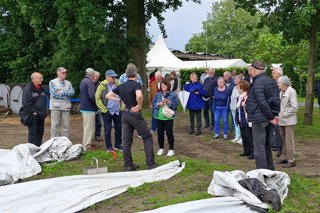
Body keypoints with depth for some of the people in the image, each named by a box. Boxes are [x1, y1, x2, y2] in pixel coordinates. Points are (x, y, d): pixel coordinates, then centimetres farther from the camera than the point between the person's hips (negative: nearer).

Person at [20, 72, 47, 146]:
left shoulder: (41, 88, 13)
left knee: (40, 131, 12)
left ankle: (38, 146, 22)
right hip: (33, 115, -8)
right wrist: (33, 112, -17)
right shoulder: (28, 88, -12)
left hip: (41, 114, 8)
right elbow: (26, 103, -15)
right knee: (33, 132, -4)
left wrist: (44, 111, 14)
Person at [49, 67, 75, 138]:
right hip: (56, 106, -3)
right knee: (55, 125, -1)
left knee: (66, 125, 6)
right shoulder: (52, 82, 3)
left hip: (66, 107, 3)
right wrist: (66, 95, -5)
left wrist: (62, 92, -12)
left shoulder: (68, 83, 13)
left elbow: (72, 92, -3)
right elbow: (53, 94, -10)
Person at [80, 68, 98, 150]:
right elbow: (92, 95, -26)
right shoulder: (90, 82, -16)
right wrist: (96, 103, -11)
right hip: (89, 108, -10)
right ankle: (87, 146, 2)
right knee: (89, 128, -3)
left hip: (83, 107, 10)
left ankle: (86, 143, 28)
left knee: (87, 127, 19)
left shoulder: (83, 81, 15)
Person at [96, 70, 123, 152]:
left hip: (118, 111, 4)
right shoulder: (102, 86, -8)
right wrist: (104, 109, -10)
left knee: (118, 129, 9)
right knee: (107, 130, 4)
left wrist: (122, 107, 3)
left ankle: (118, 145, 22)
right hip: (107, 112, -3)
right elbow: (97, 98, -8)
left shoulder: (118, 85, 3)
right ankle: (109, 147, 15)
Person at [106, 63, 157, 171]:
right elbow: (139, 96, -34)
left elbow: (108, 96, 14)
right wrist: (139, 106, -18)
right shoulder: (136, 85, -13)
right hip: (135, 114, -6)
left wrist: (119, 99, 8)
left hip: (125, 114, 7)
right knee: (147, 137, 5)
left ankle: (128, 165, 15)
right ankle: (150, 164, 3)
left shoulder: (121, 86, 7)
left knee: (126, 140, 10)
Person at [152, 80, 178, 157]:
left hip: (168, 117, -3)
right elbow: (153, 104, 6)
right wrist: (158, 104, -14)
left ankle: (171, 149, 10)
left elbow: (175, 105, -5)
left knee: (169, 133, -2)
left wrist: (168, 102, -18)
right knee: (160, 133, 8)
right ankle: (161, 149, 21)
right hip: (159, 117, 3)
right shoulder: (157, 94, 9)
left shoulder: (173, 95, 1)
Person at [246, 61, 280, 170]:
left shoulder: (258, 83, -16)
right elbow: (276, 100, 14)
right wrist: (274, 115, 9)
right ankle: (270, 170, 28)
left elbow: (262, 103, -22)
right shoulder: (271, 81, 13)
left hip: (259, 119, -9)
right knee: (266, 145, 19)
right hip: (268, 119, 9)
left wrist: (271, 117, -16)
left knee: (259, 147, -4)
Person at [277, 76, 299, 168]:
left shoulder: (291, 91, -12)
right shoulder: (281, 92, 10)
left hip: (289, 121, -7)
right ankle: (284, 158, 25)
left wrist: (284, 114, -15)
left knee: (289, 141, -3)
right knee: (283, 140, 14)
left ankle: (291, 160, 5)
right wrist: (279, 114, 5)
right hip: (282, 121, 7)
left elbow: (295, 107, -17)